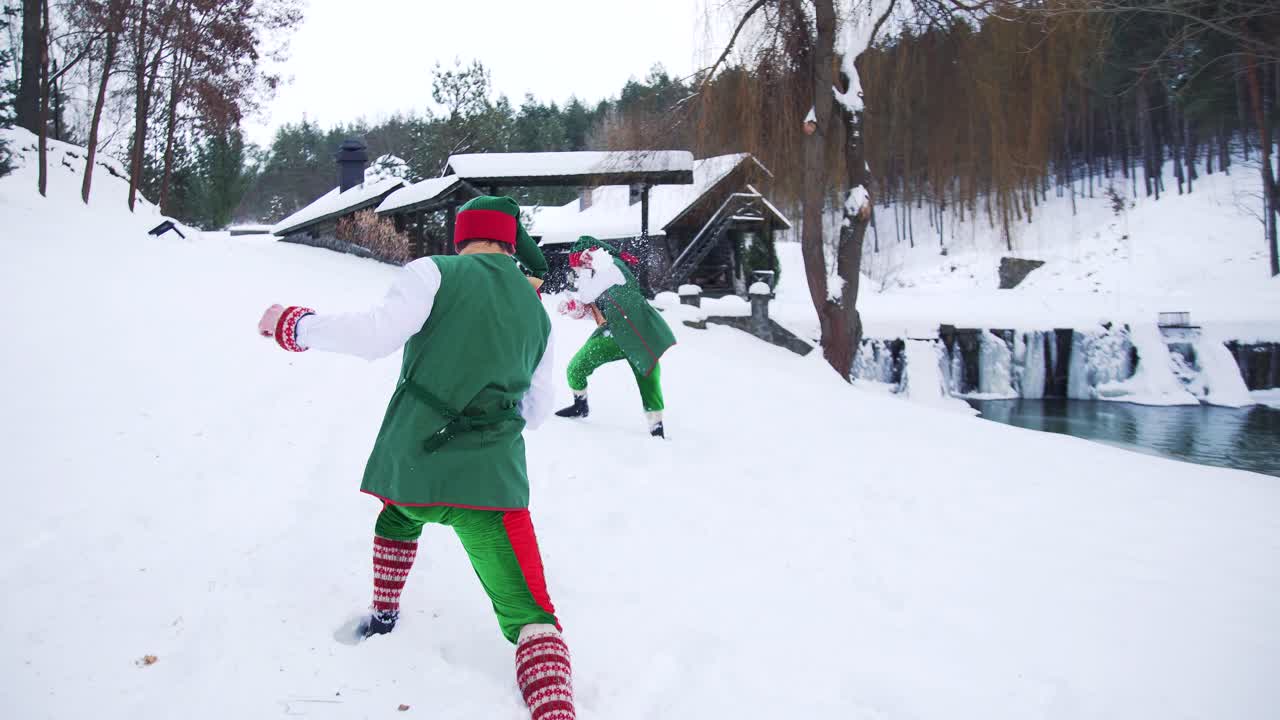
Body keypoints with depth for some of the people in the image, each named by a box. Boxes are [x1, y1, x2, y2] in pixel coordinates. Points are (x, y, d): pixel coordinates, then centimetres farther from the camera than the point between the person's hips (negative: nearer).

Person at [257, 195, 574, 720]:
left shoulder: (434, 274, 0)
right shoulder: (536, 311, 13)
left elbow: (376, 334, -14)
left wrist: (294, 326, 1)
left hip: (406, 463, 1)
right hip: (488, 477, 0)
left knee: (396, 518, 38)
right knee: (531, 617, -4)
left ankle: (383, 616, 54)